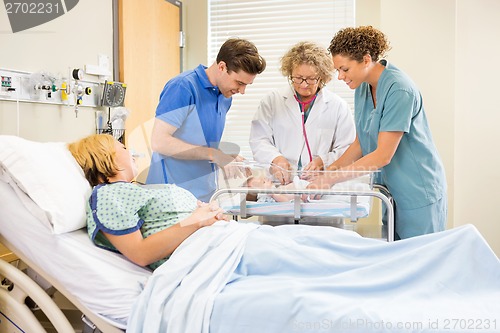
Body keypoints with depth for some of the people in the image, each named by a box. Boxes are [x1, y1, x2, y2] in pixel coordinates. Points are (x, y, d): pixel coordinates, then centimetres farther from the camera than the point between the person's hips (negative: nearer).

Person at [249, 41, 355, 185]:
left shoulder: (338, 106, 10)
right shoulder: (272, 101, 12)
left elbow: (347, 149, 8)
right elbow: (258, 140, 6)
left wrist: (323, 161, -11)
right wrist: (275, 158, -14)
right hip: (280, 181, 1)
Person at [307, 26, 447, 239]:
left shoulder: (398, 89, -21)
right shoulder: (362, 88, 4)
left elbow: (383, 155, -24)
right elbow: (360, 143, 8)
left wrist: (332, 179, -25)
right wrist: (327, 170, -5)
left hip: (419, 192, -7)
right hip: (392, 190, 8)